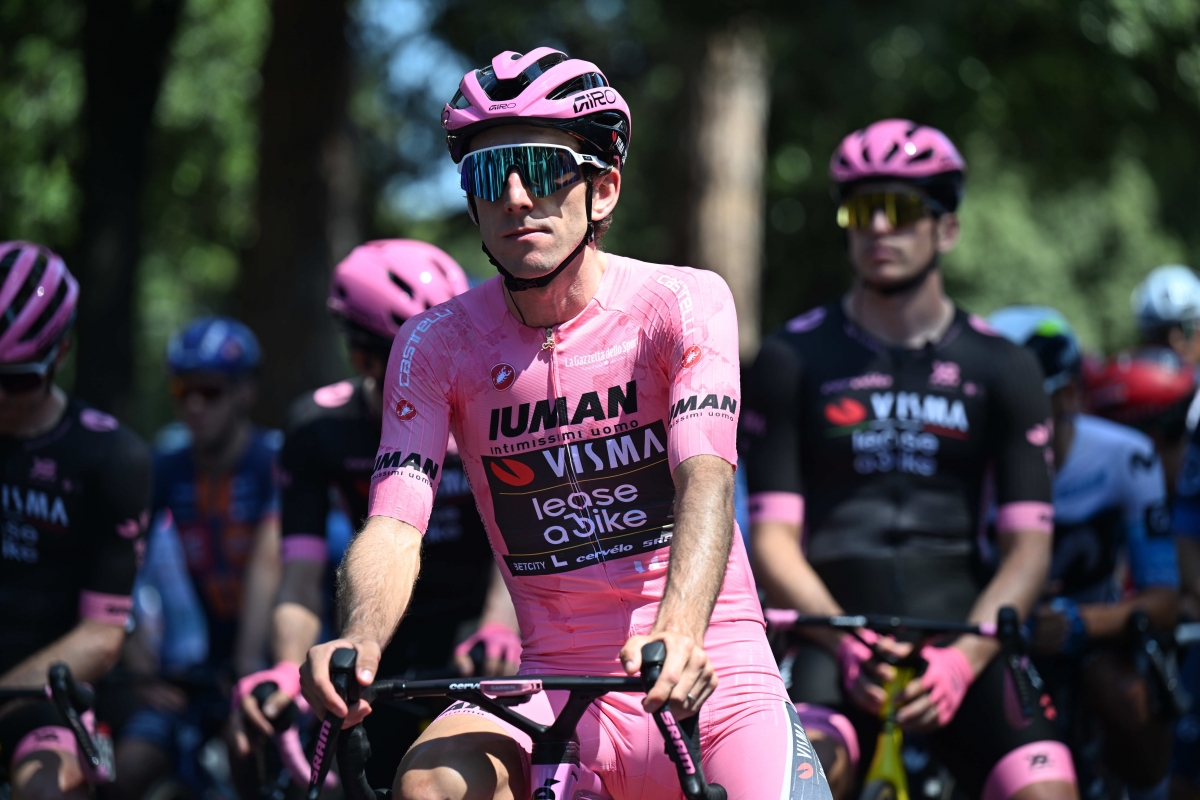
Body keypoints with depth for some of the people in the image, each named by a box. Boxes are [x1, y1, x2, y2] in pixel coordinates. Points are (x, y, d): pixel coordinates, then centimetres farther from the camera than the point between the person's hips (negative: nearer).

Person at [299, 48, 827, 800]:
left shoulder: (683, 304, -6)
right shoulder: (436, 344, -1)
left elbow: (707, 480, -21)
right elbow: (393, 523, -12)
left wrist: (677, 633, -42)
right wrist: (359, 640, -36)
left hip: (705, 682, -1)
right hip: (555, 686, 1)